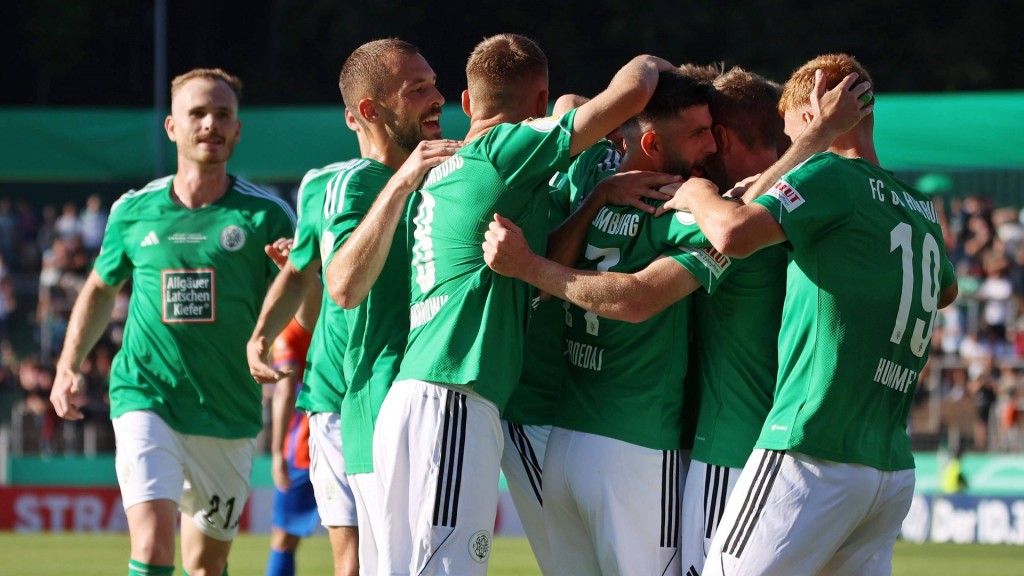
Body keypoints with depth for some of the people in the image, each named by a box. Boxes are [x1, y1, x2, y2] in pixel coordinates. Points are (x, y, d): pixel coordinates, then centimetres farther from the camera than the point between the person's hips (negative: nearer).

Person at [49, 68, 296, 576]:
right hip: (145, 399, -1)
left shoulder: (265, 215, -3)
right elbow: (101, 288, 22)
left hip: (229, 415, 1)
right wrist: (68, 367, 13)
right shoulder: (134, 211, 4)